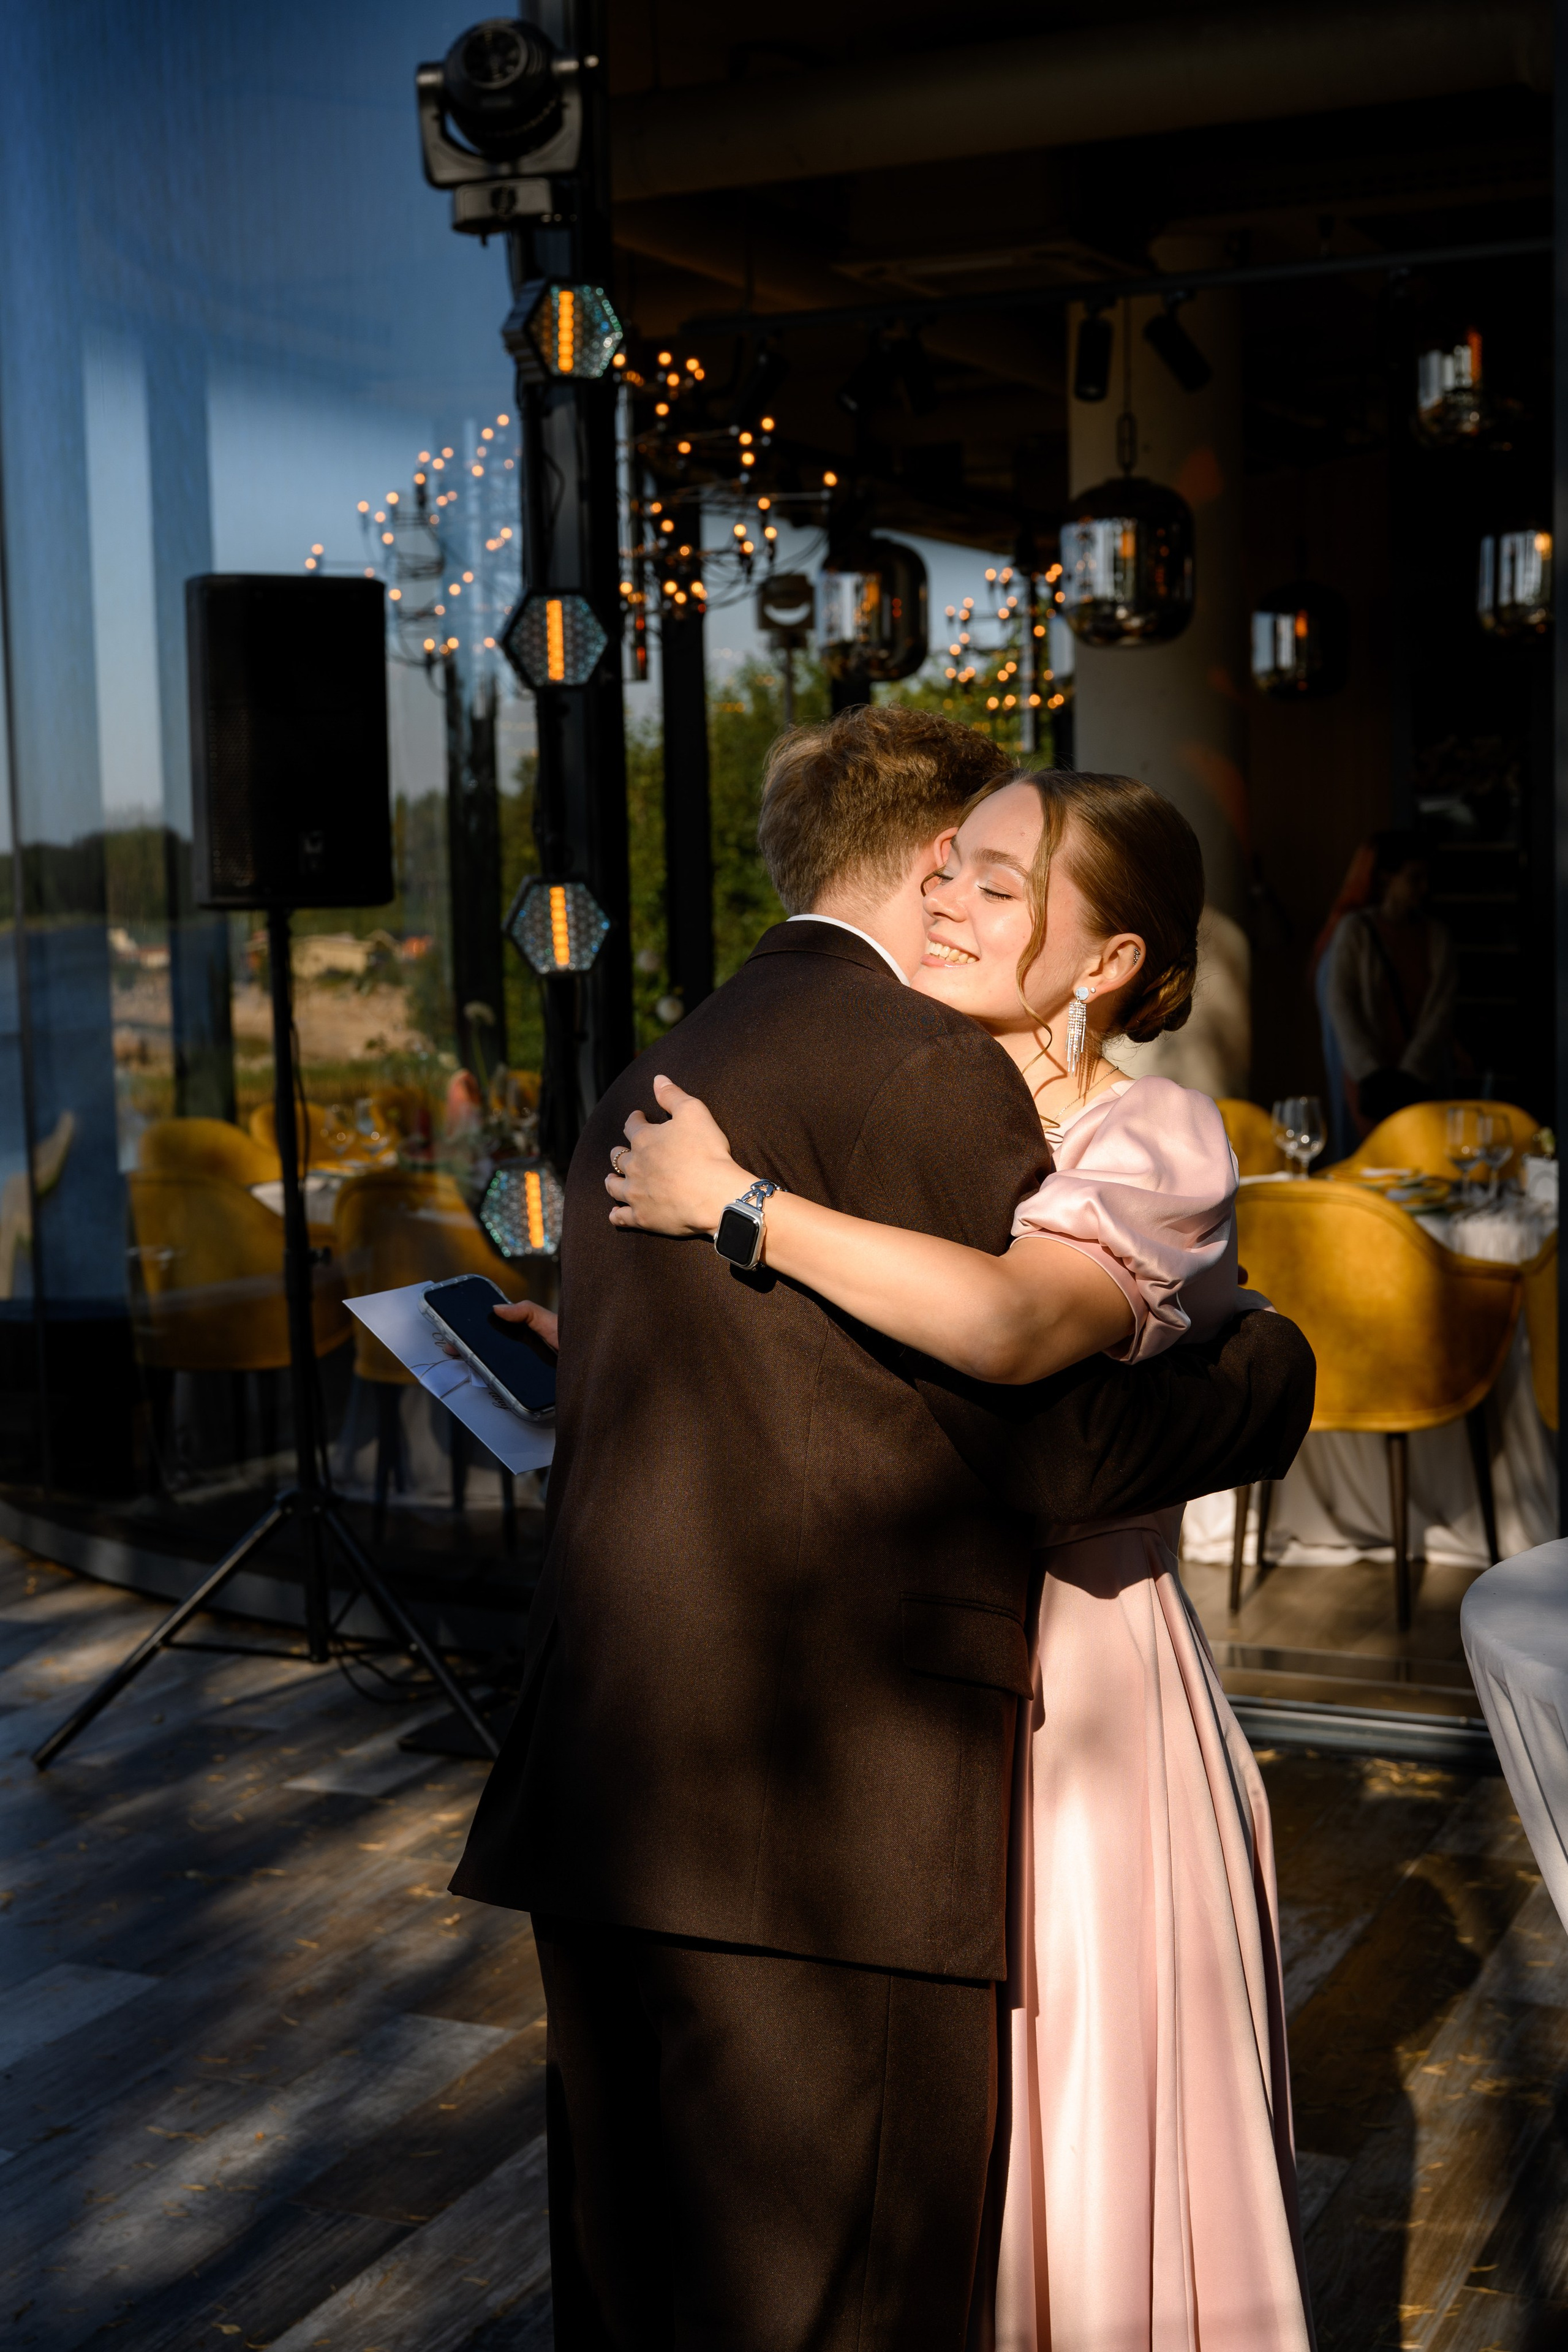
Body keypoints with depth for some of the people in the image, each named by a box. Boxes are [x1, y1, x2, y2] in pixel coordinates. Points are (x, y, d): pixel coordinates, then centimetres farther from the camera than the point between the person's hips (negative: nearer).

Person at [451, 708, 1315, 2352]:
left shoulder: (644, 1090, 19)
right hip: (828, 1819, -9)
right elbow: (1067, 1437, -11)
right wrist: (1276, 1361, 7)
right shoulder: (931, 1070, -8)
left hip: (606, 1799, 9)